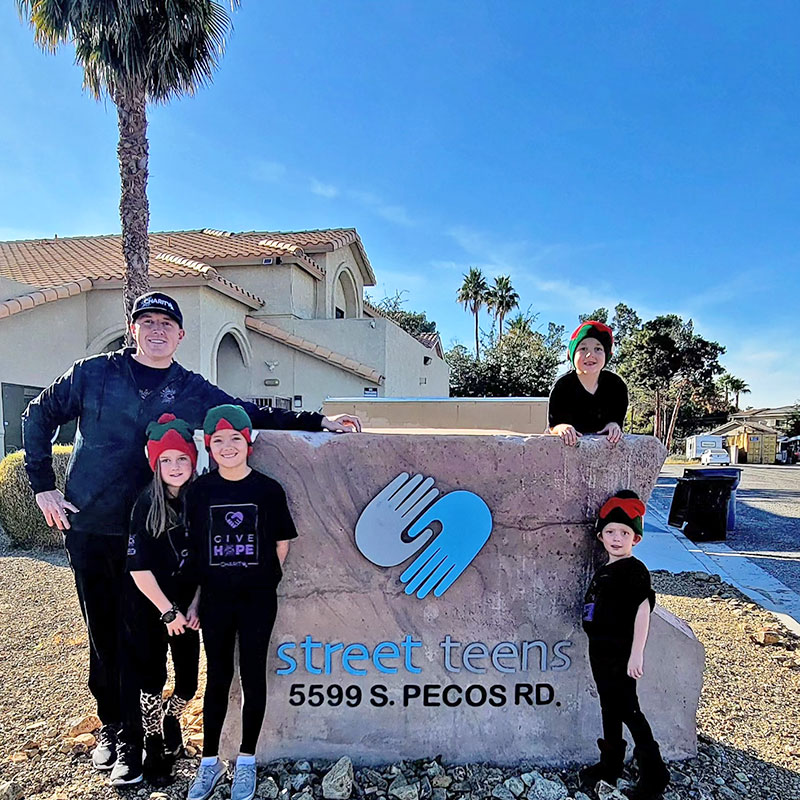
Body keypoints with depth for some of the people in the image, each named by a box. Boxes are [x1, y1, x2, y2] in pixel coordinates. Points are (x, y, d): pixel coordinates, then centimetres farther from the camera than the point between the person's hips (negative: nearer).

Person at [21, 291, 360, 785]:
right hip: (87, 525, 1)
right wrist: (43, 486, 6)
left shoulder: (195, 392, 4)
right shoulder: (94, 373, 3)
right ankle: (110, 725, 32)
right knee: (101, 633, 12)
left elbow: (254, 416, 6)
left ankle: (133, 738, 20)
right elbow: (39, 417, 12)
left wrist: (319, 422, -3)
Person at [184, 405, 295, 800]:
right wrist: (196, 599, 3)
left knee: (252, 676, 10)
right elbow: (193, 547, 3)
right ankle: (209, 762, 29)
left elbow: (281, 544, 1)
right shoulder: (199, 491, -3)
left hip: (257, 599, -1)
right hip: (215, 599, 1)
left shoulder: (268, 489, -7)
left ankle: (246, 761, 28)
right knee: (217, 677, 13)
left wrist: (265, 579, 1)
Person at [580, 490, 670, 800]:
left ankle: (654, 774, 17)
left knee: (627, 710, 1)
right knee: (609, 709, 19)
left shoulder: (634, 570, -15)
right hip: (600, 651, 8)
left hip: (621, 654, -8)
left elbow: (643, 610, -21)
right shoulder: (603, 571, 10)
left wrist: (637, 654, -24)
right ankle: (610, 765, 34)